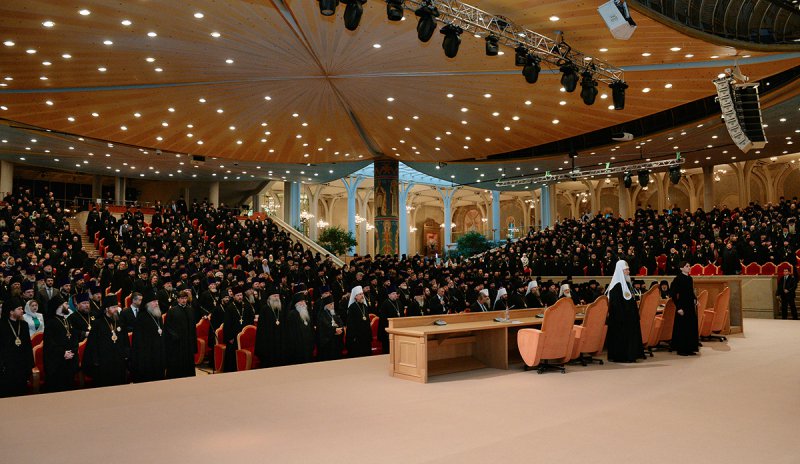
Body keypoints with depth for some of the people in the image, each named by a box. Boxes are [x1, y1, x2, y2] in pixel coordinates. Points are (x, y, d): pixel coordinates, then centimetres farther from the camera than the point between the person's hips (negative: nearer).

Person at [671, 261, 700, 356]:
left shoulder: (689, 278, 10)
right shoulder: (678, 278, -12)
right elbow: (674, 294, -15)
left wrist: (695, 300, 5)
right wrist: (678, 307, -18)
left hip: (691, 305, 8)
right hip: (683, 306, -8)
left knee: (692, 327, 10)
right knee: (683, 328, -2)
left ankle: (690, 348, 20)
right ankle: (681, 349, 6)